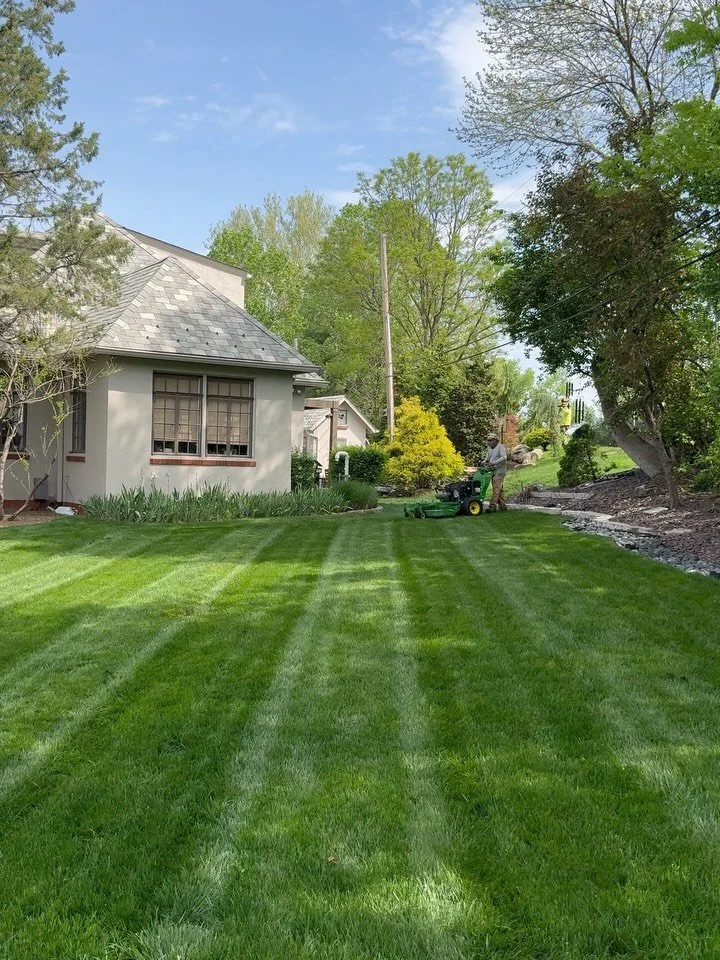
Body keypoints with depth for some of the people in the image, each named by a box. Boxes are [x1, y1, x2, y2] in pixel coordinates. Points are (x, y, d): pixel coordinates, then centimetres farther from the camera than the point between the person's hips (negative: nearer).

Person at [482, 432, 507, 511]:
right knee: (498, 488, 10)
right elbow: (488, 456, 22)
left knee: (496, 488, -14)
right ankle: (502, 505, 17)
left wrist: (493, 463, -29)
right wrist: (484, 462, -1)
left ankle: (492, 506, -18)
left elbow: (504, 457, -23)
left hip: (500, 470, -8)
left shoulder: (500, 447, -11)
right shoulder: (489, 447, 13)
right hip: (493, 470, 8)